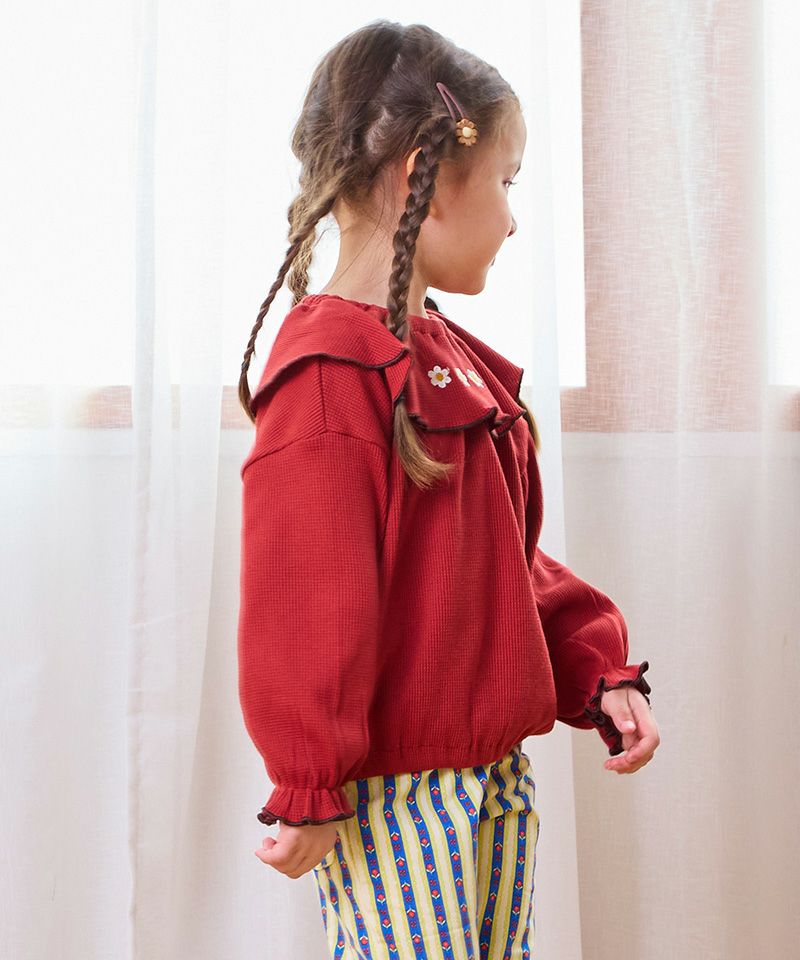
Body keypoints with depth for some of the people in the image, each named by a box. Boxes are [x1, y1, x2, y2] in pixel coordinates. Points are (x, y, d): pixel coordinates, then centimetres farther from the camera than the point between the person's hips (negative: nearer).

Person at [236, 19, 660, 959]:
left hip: (495, 774, 9)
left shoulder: (454, 361, 10)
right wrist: (311, 793, -17)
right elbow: (304, 610, -20)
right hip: (392, 796, -9)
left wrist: (595, 672, 8)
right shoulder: (330, 374, -20)